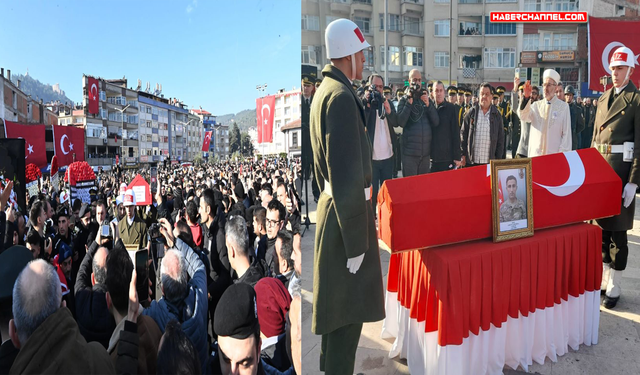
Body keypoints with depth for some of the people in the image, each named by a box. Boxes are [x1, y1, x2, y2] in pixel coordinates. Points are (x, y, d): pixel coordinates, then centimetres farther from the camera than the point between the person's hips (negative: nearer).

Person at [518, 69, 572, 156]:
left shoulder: (563, 107, 4)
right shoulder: (536, 105, 13)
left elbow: (566, 133, 2)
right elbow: (523, 117, -7)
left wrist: (562, 154, -5)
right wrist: (526, 97, -20)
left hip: (554, 153, -2)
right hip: (535, 154, 3)